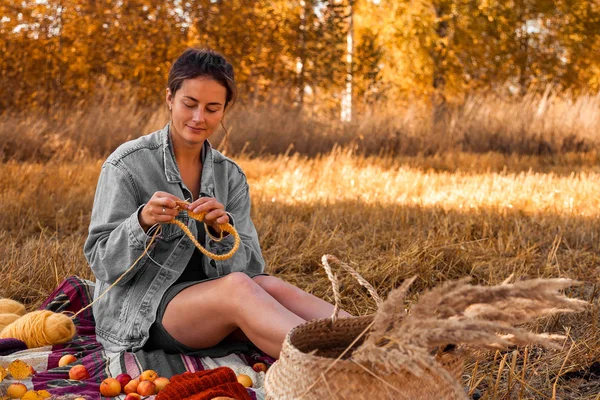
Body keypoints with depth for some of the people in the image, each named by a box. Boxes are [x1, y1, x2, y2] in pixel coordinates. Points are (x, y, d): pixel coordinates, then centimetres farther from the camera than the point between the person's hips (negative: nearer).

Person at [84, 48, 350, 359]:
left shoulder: (230, 176, 9)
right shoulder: (128, 165, -5)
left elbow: (248, 268, 0)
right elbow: (102, 263, -8)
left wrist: (222, 231, -20)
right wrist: (142, 222, -26)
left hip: (206, 304, 5)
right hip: (139, 309, -4)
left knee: (269, 286, -27)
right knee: (239, 288, -32)